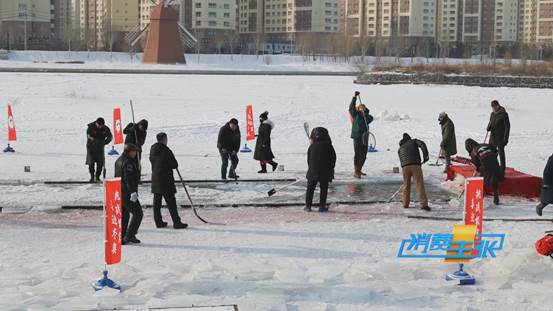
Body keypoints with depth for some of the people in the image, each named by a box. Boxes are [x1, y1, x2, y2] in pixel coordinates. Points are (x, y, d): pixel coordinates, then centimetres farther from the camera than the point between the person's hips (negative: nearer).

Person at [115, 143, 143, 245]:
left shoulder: (119, 160, 15)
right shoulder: (127, 162, -16)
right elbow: (128, 179, -25)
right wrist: (133, 192, -31)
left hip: (119, 192, 10)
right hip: (127, 193, -10)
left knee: (124, 214, 16)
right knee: (138, 213, -3)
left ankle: (121, 237, 14)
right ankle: (129, 235, -7)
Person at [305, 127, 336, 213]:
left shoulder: (312, 146, 3)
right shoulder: (328, 145, -1)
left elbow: (308, 159, 9)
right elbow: (333, 157, 3)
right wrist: (331, 167, 14)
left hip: (313, 171, 1)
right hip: (325, 172, -1)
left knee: (310, 189, 10)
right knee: (324, 189, 8)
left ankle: (308, 206, 7)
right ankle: (322, 206, 5)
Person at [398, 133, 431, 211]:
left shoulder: (400, 148, 30)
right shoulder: (414, 141, 22)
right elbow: (422, 144, 1)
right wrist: (425, 156, -3)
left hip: (405, 166, 3)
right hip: (415, 164, -3)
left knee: (406, 185, 18)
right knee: (419, 185, -5)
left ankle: (405, 204, 24)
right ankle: (423, 204, -13)